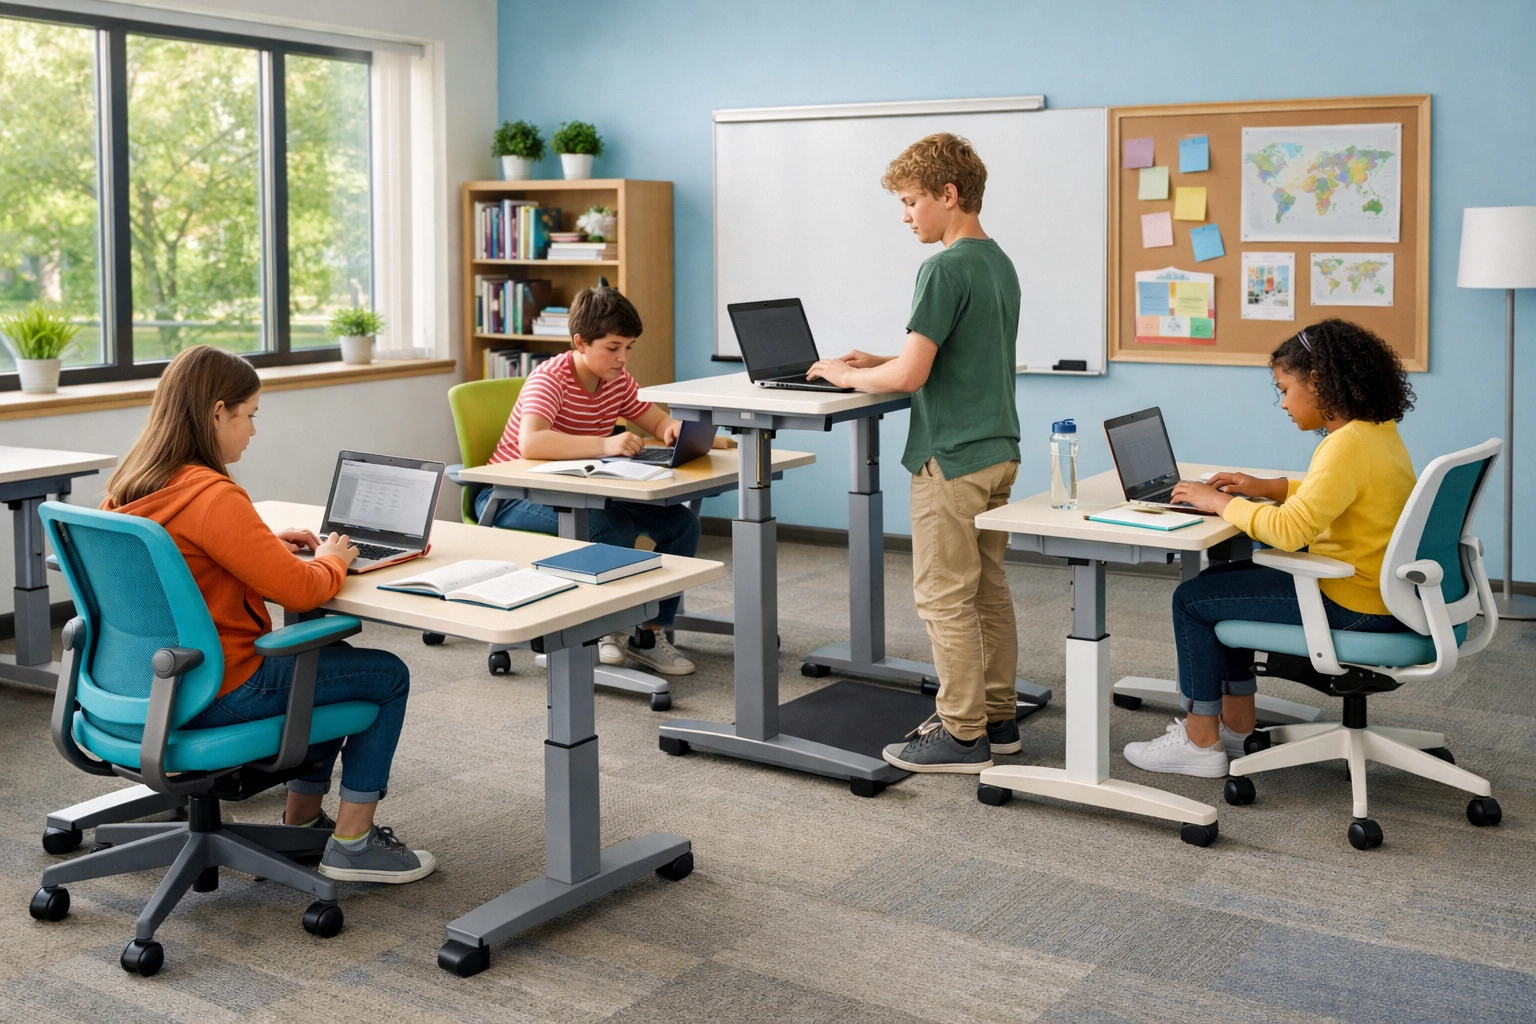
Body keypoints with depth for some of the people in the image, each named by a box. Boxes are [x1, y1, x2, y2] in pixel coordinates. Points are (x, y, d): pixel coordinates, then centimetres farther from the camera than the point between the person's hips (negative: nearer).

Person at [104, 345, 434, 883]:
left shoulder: (128, 484, 3)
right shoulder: (211, 495, -25)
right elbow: (300, 589, -24)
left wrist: (266, 542, 11)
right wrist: (332, 557, -3)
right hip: (219, 695, -9)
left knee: (331, 656, 28)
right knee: (389, 676, 6)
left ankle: (301, 819, 33)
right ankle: (352, 845, 12)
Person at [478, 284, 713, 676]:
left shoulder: (618, 380, 1)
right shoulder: (550, 379, -22)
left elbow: (660, 423, 10)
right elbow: (530, 443, -40)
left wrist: (675, 429, -16)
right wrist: (604, 444, -48)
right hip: (514, 496, -8)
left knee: (682, 522, -8)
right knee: (612, 527, -35)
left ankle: (650, 633, -1)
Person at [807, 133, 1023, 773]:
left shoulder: (945, 269, -17)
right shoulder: (1000, 264, 12)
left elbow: (911, 375, -22)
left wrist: (847, 377, -5)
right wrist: (877, 362, 15)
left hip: (952, 458, -9)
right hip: (998, 450, 9)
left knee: (943, 599, -2)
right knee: (988, 590, 15)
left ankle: (962, 736, 4)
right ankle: (996, 718, 24)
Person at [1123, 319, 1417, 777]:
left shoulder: (1348, 445, -25)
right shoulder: (1380, 430, 7)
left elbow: (1289, 530, -31)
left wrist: (1219, 502, -17)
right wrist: (1269, 488, 12)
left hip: (1351, 604, -10)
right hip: (1378, 589, 10)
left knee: (1192, 599, -3)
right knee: (1220, 580, 21)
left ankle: (1200, 742, 8)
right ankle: (1238, 726, 25)